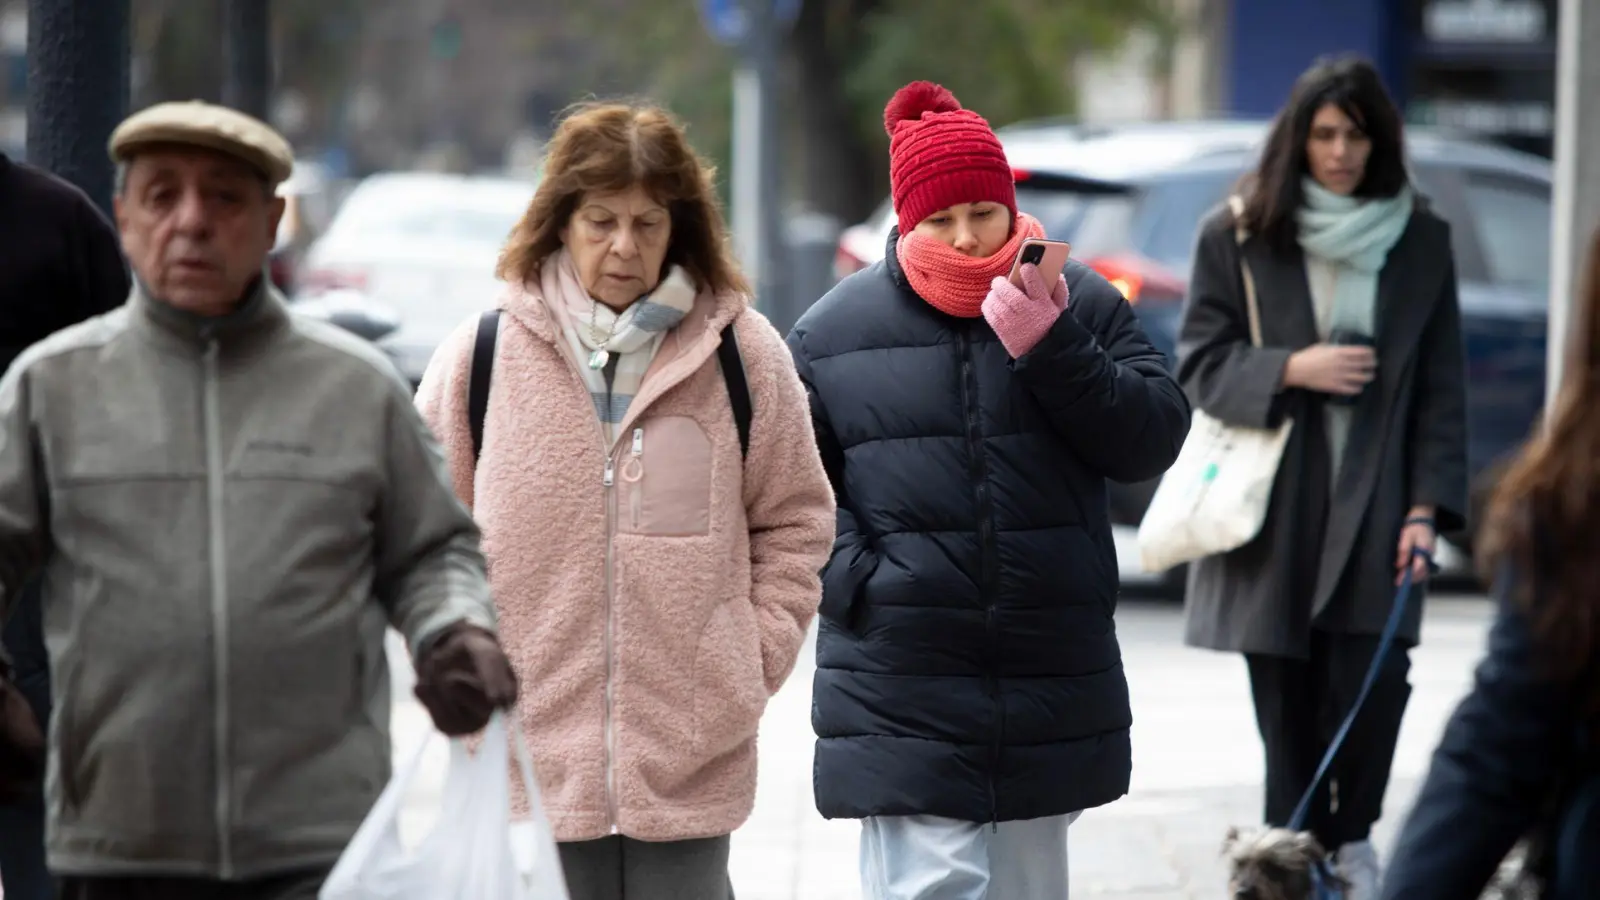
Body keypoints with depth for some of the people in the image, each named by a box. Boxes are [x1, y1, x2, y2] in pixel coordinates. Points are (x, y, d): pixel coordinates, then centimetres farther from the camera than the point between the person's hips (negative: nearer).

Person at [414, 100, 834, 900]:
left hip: (689, 765, 0)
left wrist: (757, 658, 3)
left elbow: (795, 520, 11)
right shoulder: (479, 358, 0)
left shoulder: (741, 354, 2)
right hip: (531, 756, 0)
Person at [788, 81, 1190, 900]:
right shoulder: (834, 330, 2)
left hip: (1052, 695, 3)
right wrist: (854, 577, -9)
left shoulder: (1081, 304, 5)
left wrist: (1052, 349, -14)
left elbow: (1152, 441, -2)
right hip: (902, 697, -3)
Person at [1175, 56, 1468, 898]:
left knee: (1373, 677, -11)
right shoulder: (1235, 236, 2)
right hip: (1271, 502, 0)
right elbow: (1198, 363, 4)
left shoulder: (1420, 241, 5)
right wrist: (1290, 369, -13)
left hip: (1374, 501, 0)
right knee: (1285, 693, 1)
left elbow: (1441, 385, 5)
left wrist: (1428, 505, -3)